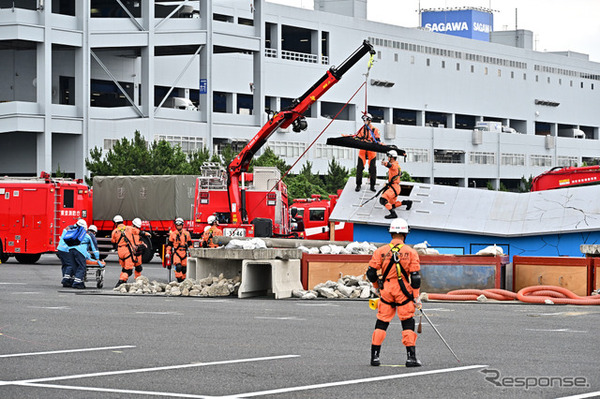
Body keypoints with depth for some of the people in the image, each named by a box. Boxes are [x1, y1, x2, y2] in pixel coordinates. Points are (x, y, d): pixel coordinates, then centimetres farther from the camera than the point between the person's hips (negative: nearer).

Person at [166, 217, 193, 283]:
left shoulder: (187, 233, 10)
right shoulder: (172, 234, 5)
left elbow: (190, 244, 16)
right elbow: (169, 244, 9)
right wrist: (168, 252, 2)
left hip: (184, 252, 3)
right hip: (176, 252, -3)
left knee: (184, 268, 5)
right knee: (178, 266, -18)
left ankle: (183, 280, 17)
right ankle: (179, 279, -16)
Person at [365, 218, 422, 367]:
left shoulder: (380, 251, 0)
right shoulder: (411, 252, -3)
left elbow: (371, 273, 2)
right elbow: (415, 277, -5)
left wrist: (378, 285, 21)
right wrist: (416, 297, 2)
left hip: (386, 292, 1)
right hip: (404, 293, -1)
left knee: (381, 323, 9)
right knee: (408, 324, 5)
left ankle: (375, 356, 9)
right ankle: (411, 357, 1)